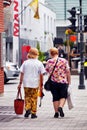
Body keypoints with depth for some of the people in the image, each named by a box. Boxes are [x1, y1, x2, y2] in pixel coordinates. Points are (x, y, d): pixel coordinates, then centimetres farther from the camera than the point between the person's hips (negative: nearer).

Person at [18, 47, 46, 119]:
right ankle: (33, 113, 8)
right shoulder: (39, 63, -1)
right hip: (35, 84, -1)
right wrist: (41, 85, 4)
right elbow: (41, 75, -2)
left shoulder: (25, 62, 1)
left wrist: (20, 83, 5)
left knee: (27, 97, 13)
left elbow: (22, 73, 0)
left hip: (26, 83, 1)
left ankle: (27, 109, -6)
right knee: (34, 99, 6)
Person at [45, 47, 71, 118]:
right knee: (63, 96, 11)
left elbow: (47, 71, 11)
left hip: (53, 82, 1)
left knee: (55, 97, 9)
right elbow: (68, 72, -3)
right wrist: (69, 81, 5)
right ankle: (60, 107, -14)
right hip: (63, 82, -1)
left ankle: (56, 112, 8)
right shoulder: (64, 61, -2)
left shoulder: (49, 62, -1)